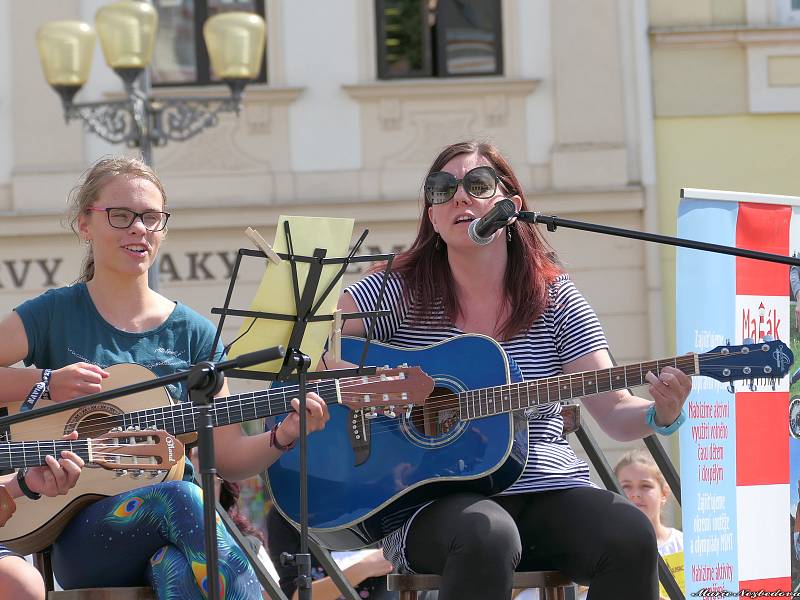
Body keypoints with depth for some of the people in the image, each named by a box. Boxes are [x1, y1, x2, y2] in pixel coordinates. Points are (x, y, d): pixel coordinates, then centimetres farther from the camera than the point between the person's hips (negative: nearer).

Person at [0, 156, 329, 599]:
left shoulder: (193, 333, 12)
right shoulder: (54, 315, 5)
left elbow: (229, 455, 10)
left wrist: (283, 436, -9)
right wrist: (46, 383, -16)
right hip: (83, 534, -1)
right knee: (179, 496, -34)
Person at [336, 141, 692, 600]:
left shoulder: (554, 298, 8)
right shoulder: (402, 291, 3)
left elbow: (614, 413, 2)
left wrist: (662, 413, -20)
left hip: (546, 490, 3)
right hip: (431, 499, -3)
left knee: (630, 536, -27)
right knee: (486, 537, -38)